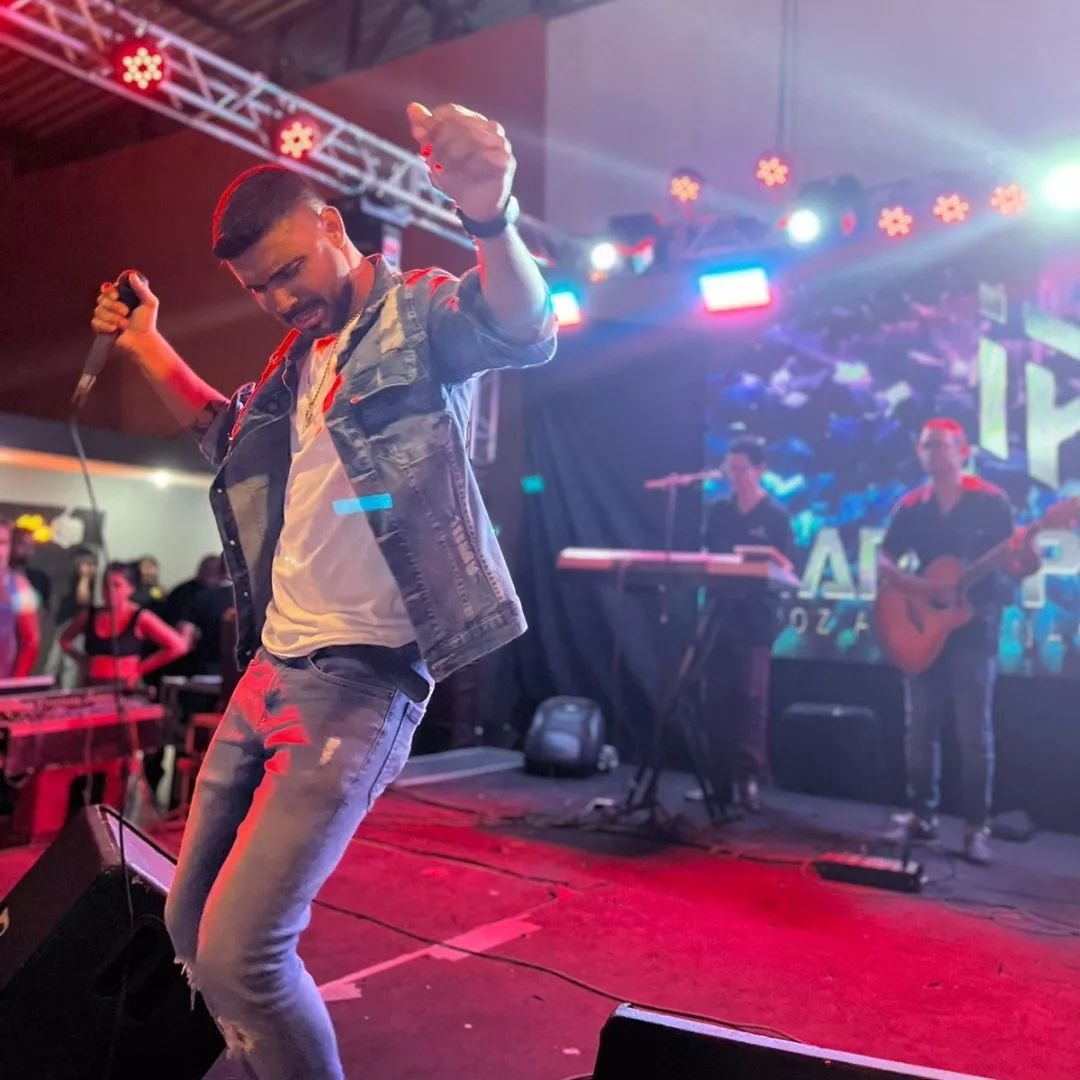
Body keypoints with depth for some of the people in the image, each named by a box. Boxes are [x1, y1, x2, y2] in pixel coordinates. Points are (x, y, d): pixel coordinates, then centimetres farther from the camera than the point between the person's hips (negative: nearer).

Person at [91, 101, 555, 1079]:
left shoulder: (417, 313, -5)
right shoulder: (296, 360, 17)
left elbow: (523, 332, -28)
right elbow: (233, 436, 37)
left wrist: (491, 220, -47)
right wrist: (147, 348, 30)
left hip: (359, 680, -8)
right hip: (268, 668, 9)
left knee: (238, 953, -15)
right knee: (190, 925, 16)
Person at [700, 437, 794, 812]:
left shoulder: (776, 515, -1)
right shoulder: (719, 510, 11)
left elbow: (786, 568, -5)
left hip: (756, 618, -4)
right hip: (720, 614, 4)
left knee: (751, 699, -5)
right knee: (716, 700, 5)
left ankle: (749, 780, 1)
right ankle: (720, 779, 14)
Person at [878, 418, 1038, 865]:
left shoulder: (991, 501, -4)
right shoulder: (910, 506, 5)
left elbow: (1016, 566, -4)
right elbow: (883, 563, 1)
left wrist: (1029, 557, -27)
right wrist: (922, 587, -16)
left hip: (975, 628, -3)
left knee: (974, 732, -3)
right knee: (920, 727, 8)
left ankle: (976, 827, 5)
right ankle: (921, 815, 19)